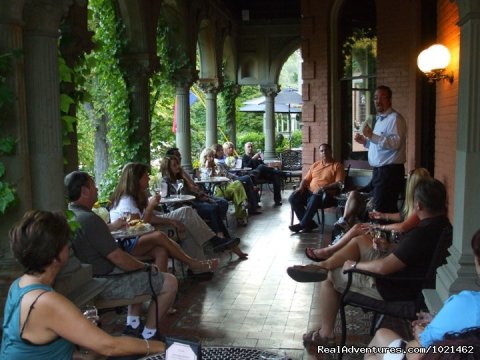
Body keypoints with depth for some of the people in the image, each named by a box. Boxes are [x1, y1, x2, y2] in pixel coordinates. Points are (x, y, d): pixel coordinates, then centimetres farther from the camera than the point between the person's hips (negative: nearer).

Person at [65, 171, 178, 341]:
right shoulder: (89, 219, -27)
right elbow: (118, 259, -24)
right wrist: (144, 266, -9)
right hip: (108, 284, -11)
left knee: (139, 270, 32)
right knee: (170, 282, -5)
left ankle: (133, 323, 29)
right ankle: (148, 334, 6)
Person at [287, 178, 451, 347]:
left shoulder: (421, 234, -33)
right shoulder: (441, 222, -4)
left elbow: (383, 267, -30)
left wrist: (354, 265, -14)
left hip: (394, 287, -9)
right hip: (402, 271, 9)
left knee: (328, 278, 5)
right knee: (359, 241, 16)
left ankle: (325, 333, 17)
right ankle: (324, 264, 5)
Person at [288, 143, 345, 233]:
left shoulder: (337, 166, 3)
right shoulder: (315, 165, 21)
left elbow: (339, 183, -8)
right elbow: (306, 179, 19)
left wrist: (324, 187, -22)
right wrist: (301, 188, -3)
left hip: (326, 195, -6)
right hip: (310, 192, 6)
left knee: (314, 199, -39)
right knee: (293, 198, -19)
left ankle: (302, 224, -21)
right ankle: (309, 223, -12)